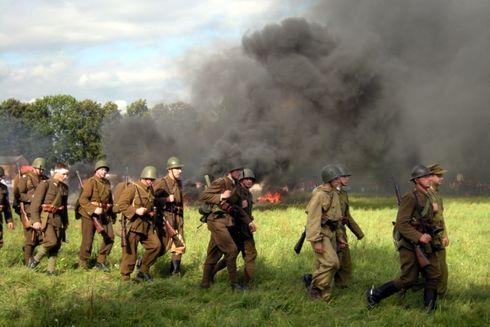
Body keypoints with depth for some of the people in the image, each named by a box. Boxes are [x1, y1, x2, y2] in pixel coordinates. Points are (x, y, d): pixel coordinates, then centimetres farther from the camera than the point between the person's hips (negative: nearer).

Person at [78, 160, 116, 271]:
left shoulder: (107, 183, 13)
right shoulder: (90, 182, -10)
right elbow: (83, 199, -17)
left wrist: (112, 214, 21)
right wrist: (94, 210, -26)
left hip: (105, 215, 7)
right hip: (90, 215, -7)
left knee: (109, 237, 0)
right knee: (88, 240, -2)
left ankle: (101, 262, 11)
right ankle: (82, 264, 11)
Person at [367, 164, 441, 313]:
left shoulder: (427, 198, 14)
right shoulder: (410, 198, -15)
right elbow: (401, 224, -21)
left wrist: (428, 235, 12)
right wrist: (419, 237, -25)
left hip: (424, 244, 9)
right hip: (410, 245, -8)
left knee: (434, 276, 1)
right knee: (408, 280, -6)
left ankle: (429, 310, 10)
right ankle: (374, 294, 8)